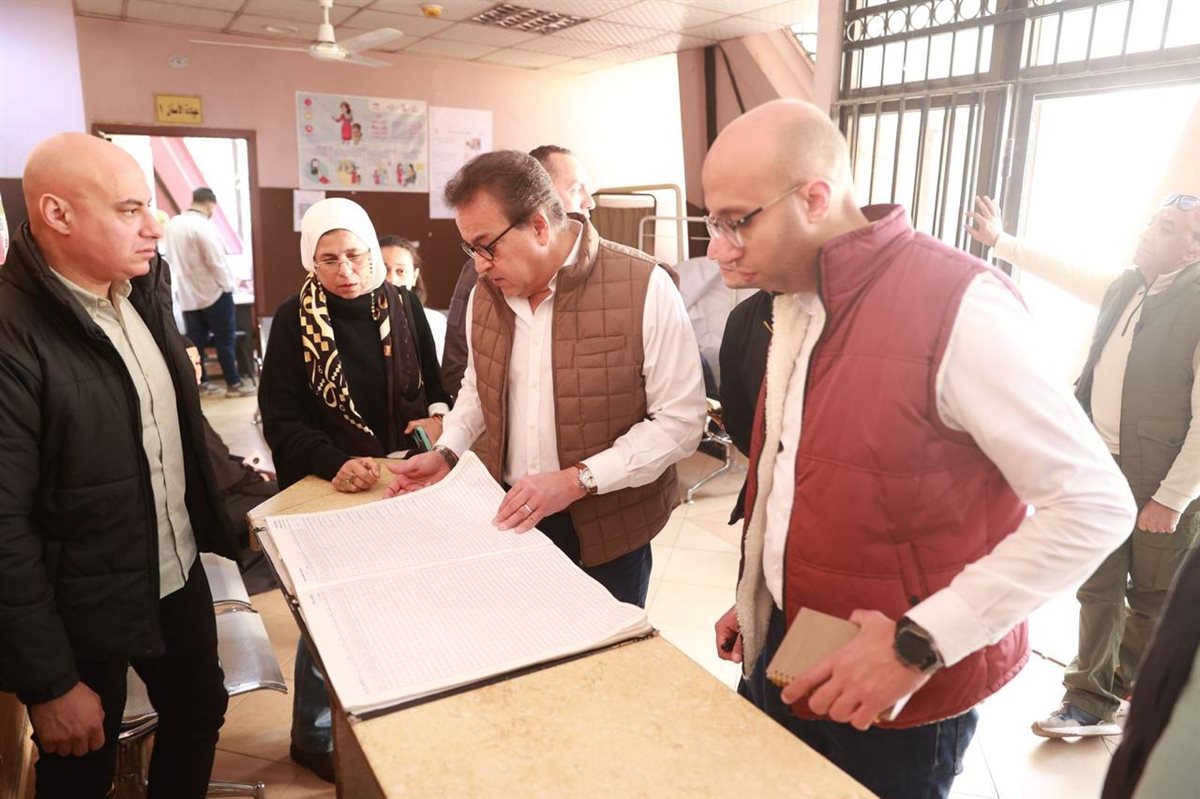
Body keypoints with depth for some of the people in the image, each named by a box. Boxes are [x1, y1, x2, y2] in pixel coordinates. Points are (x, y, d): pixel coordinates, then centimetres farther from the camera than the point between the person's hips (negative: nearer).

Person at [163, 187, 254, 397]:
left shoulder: (173, 224, 6)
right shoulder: (203, 226, -18)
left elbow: (171, 258, 14)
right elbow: (216, 260, -18)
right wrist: (227, 285, -5)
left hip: (187, 294, 7)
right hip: (213, 292, -7)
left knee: (195, 341, 11)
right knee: (226, 339, 1)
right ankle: (233, 384, 5)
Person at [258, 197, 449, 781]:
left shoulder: (403, 306, -1)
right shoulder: (294, 319, -9)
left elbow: (432, 383, 10)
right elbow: (280, 420, -12)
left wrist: (436, 417, -12)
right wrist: (335, 464, -28)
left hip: (400, 482, 3)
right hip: (325, 488, -3)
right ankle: (314, 737, 30)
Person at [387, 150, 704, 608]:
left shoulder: (643, 288, -17)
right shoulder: (485, 293, 2)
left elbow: (680, 420, -17)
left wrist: (576, 480, -23)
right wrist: (446, 453, 1)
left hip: (607, 530, -4)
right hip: (510, 519, 5)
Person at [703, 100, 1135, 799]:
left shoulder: (957, 305, -22)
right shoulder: (794, 302, 3)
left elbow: (1095, 505, -20)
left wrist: (920, 644, -22)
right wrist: (757, 602, 12)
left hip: (898, 696, -7)